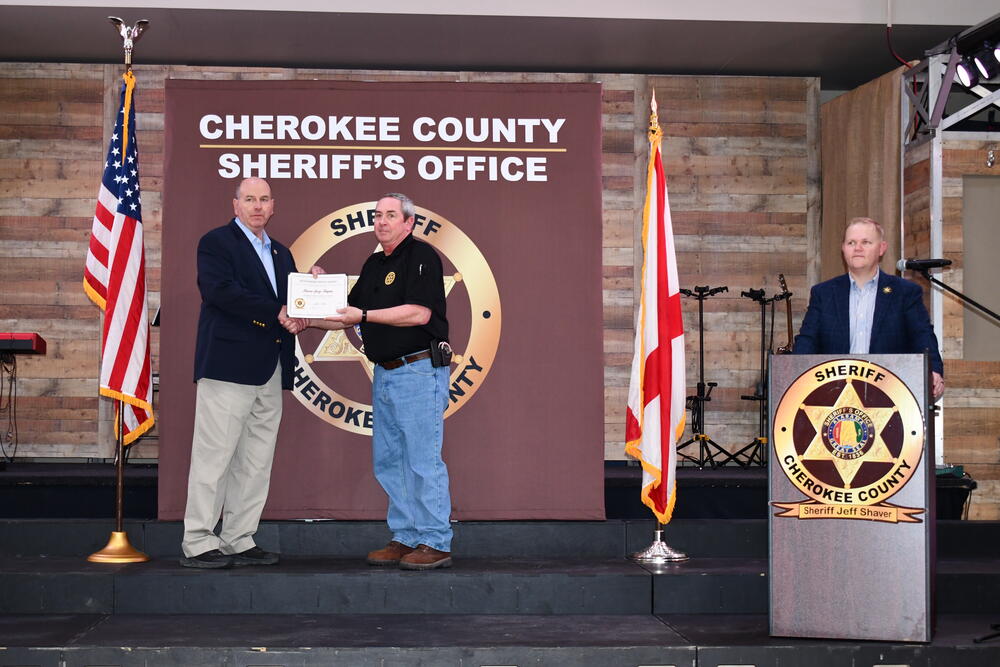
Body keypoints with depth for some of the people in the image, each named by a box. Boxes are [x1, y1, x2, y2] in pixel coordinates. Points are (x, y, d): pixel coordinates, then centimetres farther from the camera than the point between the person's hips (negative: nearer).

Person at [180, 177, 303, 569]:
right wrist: (277, 315, -16)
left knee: (255, 462, 8)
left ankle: (239, 541, 15)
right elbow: (221, 291, -16)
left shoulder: (281, 254, 22)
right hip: (229, 364, -8)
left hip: (269, 371, 8)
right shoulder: (216, 243, -1)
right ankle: (198, 544, 0)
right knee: (214, 456, -5)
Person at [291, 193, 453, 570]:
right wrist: (307, 321, 7)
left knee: (423, 460, -8)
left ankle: (435, 544, -2)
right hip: (384, 374, 9)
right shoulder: (374, 264, 18)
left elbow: (420, 313, -19)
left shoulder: (421, 256, -8)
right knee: (388, 461, 10)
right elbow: (350, 315, 21)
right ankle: (406, 539, 17)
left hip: (419, 371, -9)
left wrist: (364, 316, -20)